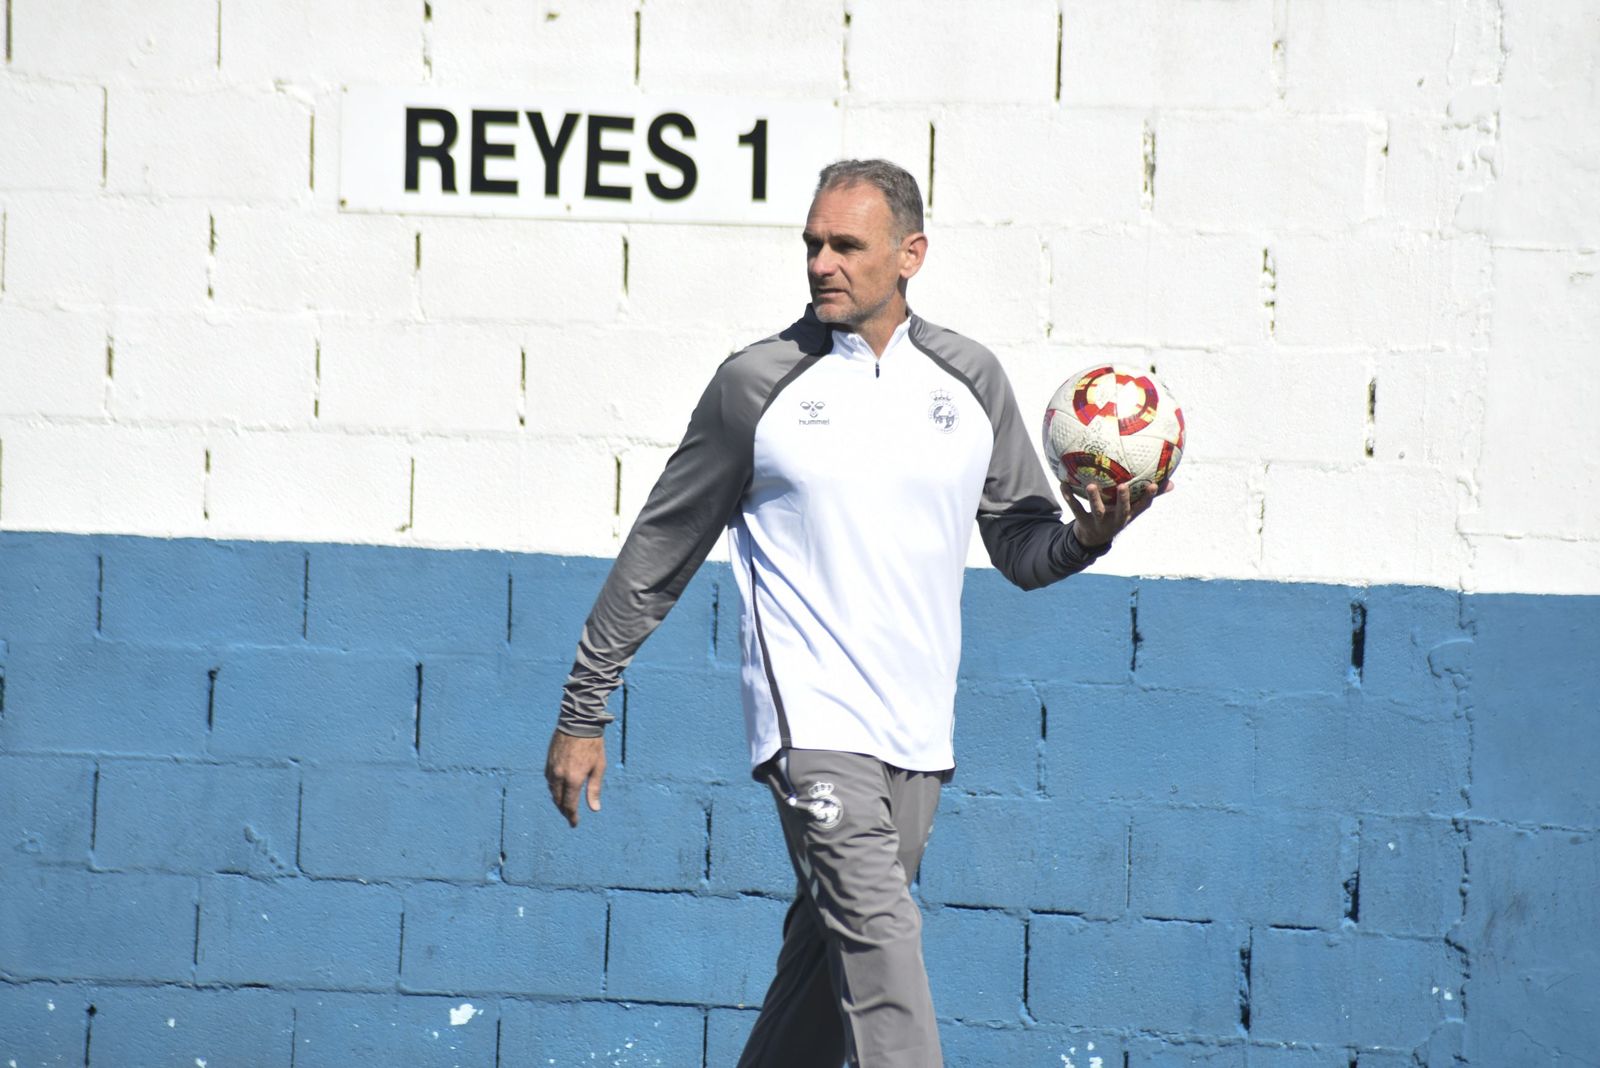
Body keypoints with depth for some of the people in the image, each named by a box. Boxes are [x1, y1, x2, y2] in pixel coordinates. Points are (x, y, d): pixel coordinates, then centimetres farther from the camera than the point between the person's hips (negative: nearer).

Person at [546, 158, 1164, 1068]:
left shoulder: (970, 379, 9)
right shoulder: (758, 384, -1)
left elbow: (1022, 546, 16)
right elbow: (661, 552, 6)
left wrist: (1089, 535, -8)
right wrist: (584, 713, 7)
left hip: (918, 726, 5)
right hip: (811, 715, -4)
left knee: (833, 952, 10)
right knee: (877, 932, -19)